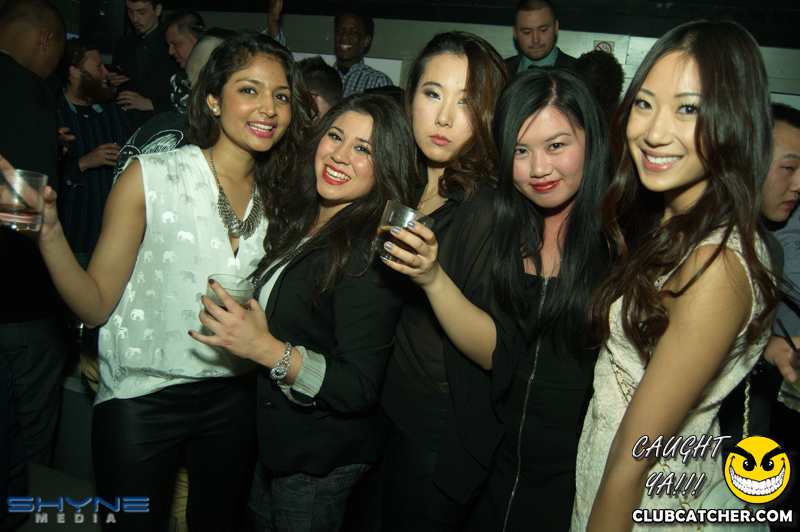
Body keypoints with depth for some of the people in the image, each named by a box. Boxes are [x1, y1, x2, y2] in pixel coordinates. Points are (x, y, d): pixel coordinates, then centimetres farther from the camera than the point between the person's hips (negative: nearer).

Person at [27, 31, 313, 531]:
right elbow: (96, 304, -13)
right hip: (141, 398, -3)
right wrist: (50, 233, -26)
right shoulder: (150, 176, -11)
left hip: (233, 399, 4)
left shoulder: (278, 195, 2)